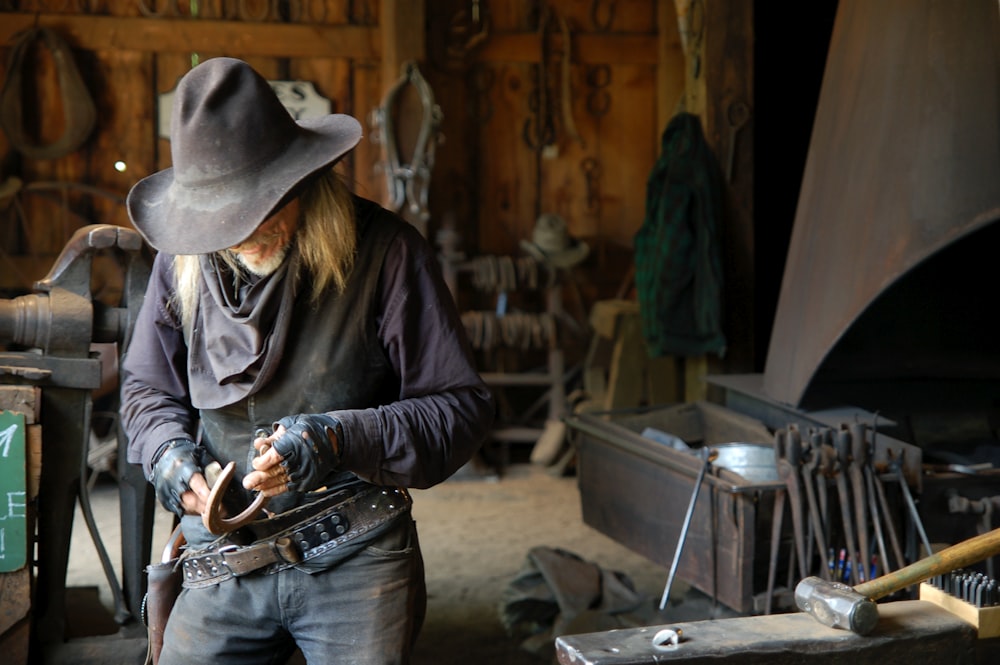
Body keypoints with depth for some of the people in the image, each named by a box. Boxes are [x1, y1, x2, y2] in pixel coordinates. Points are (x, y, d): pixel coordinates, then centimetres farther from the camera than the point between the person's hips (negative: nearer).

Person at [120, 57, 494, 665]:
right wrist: (171, 453, -4)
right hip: (226, 562, 4)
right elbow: (145, 387, 18)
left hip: (356, 564, -3)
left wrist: (337, 440, -22)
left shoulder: (383, 251, -12)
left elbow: (463, 407, -10)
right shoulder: (185, 260, 2)